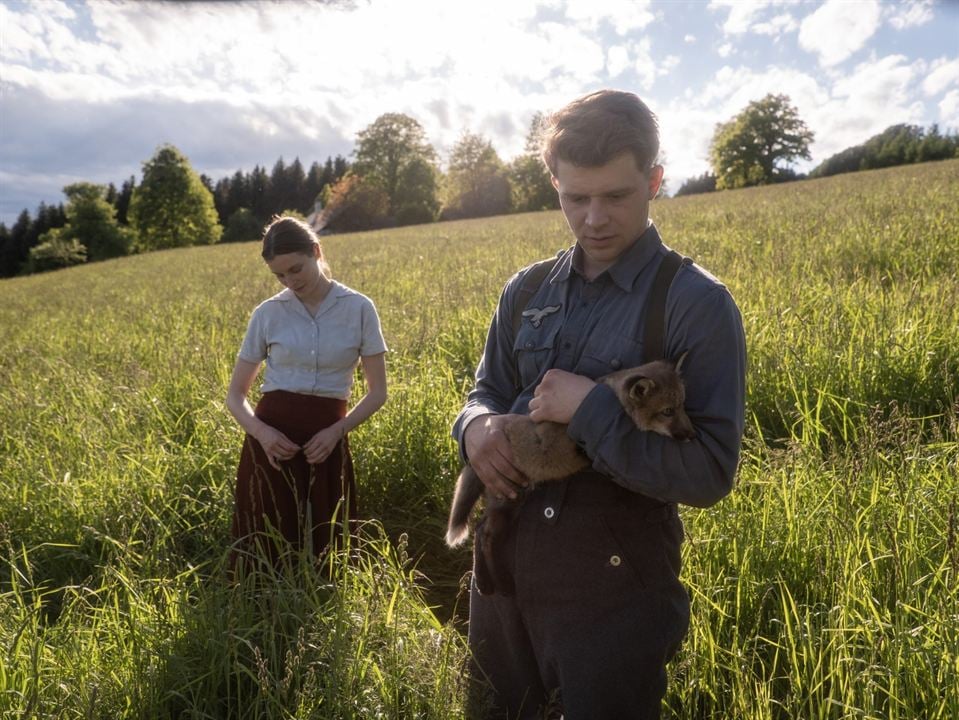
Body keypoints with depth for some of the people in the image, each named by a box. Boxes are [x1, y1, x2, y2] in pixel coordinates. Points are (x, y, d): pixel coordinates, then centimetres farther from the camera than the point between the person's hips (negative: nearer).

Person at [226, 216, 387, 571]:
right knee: (266, 553, 6)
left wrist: (337, 431, -13)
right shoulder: (267, 314, 2)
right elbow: (235, 394, 7)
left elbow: (378, 392, 2)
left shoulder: (359, 309, -1)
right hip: (272, 441, 1)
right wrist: (259, 431, -13)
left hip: (326, 442, 0)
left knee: (323, 553, 8)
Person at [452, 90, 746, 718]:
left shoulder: (697, 304, -14)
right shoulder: (526, 291, 3)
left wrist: (590, 408, -25)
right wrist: (477, 426, -10)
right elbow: (488, 392, 13)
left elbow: (710, 474, -19)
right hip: (503, 574, 6)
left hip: (614, 595, -5)